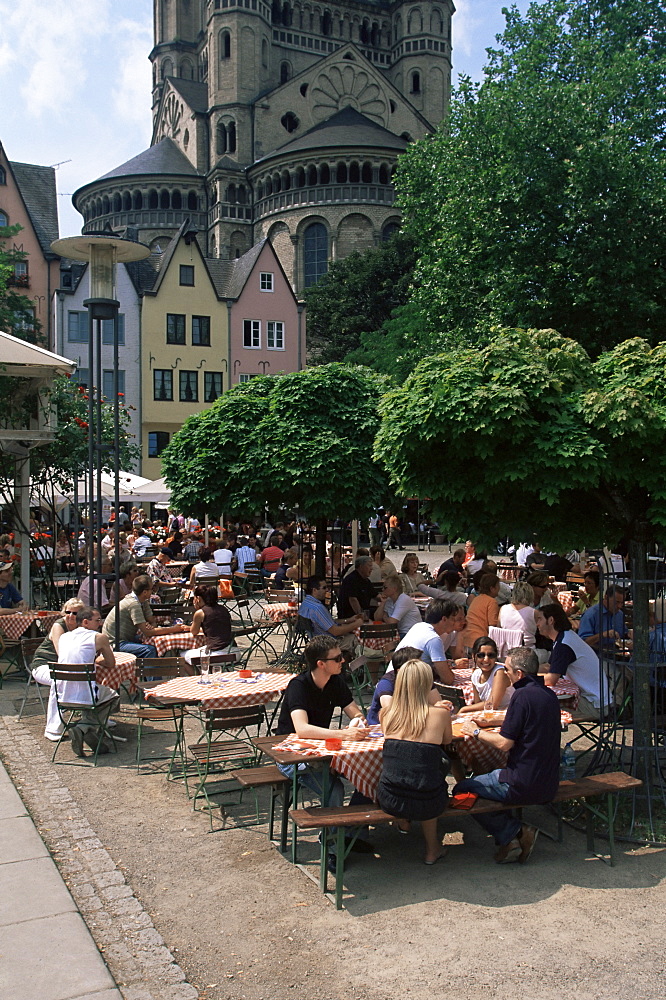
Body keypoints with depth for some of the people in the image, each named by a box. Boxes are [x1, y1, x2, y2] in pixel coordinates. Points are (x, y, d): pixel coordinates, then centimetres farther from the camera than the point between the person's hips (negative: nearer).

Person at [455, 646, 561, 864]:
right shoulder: (548, 695, 6)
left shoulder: (522, 695, -19)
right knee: (487, 779, 28)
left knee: (461, 789, 5)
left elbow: (504, 743, -18)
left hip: (525, 784, -9)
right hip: (548, 783, 9)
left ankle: (515, 832, 1)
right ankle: (509, 837, 14)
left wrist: (476, 732, -2)